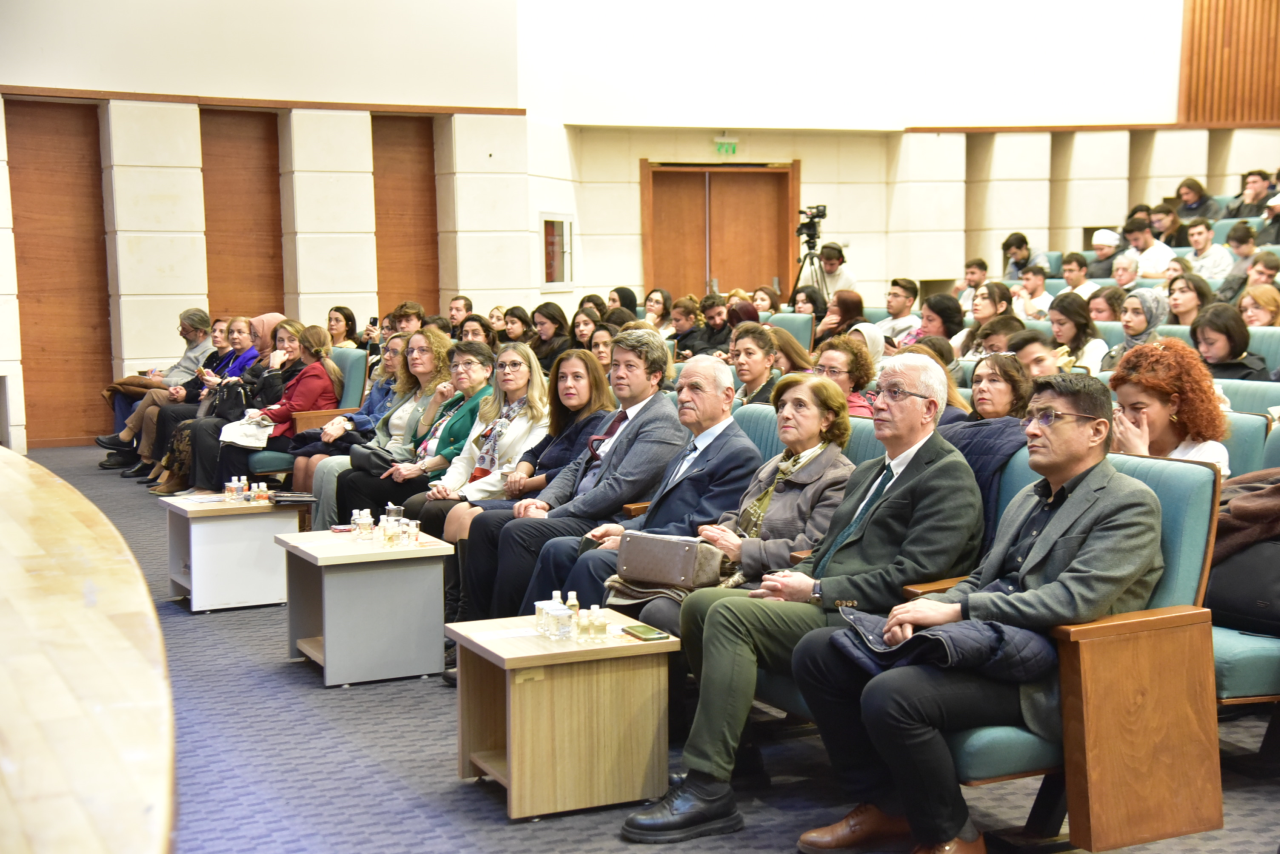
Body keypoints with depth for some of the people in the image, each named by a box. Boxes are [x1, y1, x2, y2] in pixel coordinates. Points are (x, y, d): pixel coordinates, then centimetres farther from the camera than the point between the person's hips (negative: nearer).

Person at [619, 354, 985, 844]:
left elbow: (910, 576, -16)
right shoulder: (868, 473, 26)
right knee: (699, 603, -4)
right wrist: (798, 579, 4)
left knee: (730, 614, -26)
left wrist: (815, 590, -14)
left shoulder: (949, 476, -5)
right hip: (824, 603, 10)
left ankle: (707, 790, -25)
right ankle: (738, 735, 8)